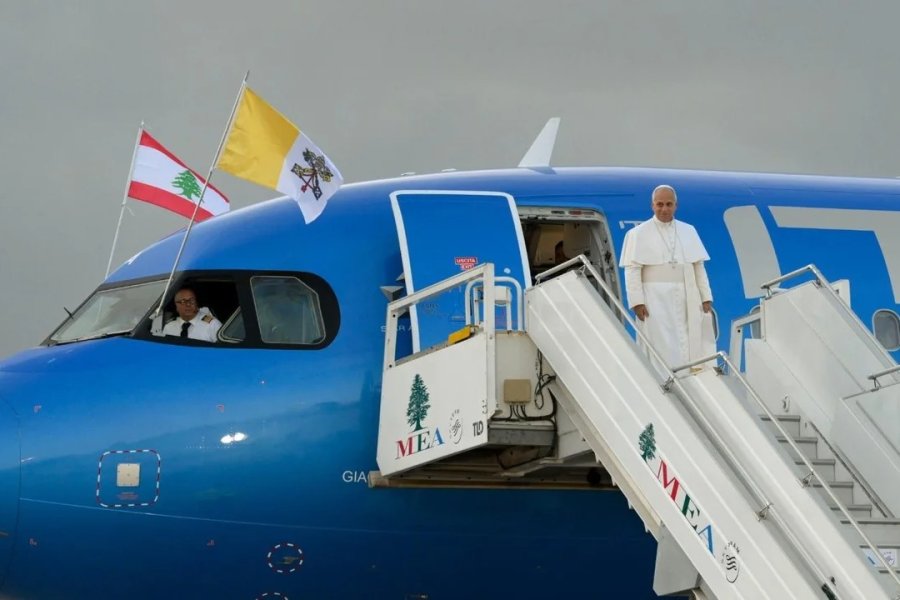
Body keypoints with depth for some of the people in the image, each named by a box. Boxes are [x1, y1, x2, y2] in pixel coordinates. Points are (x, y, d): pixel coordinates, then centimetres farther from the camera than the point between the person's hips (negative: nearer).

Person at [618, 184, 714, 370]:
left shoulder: (688, 231, 14)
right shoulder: (638, 234, 2)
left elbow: (699, 267, 13)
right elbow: (632, 270, -3)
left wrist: (706, 298, 7)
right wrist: (637, 302, -12)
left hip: (687, 301, 4)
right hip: (656, 301, -4)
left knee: (690, 350, 1)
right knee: (663, 352, -9)